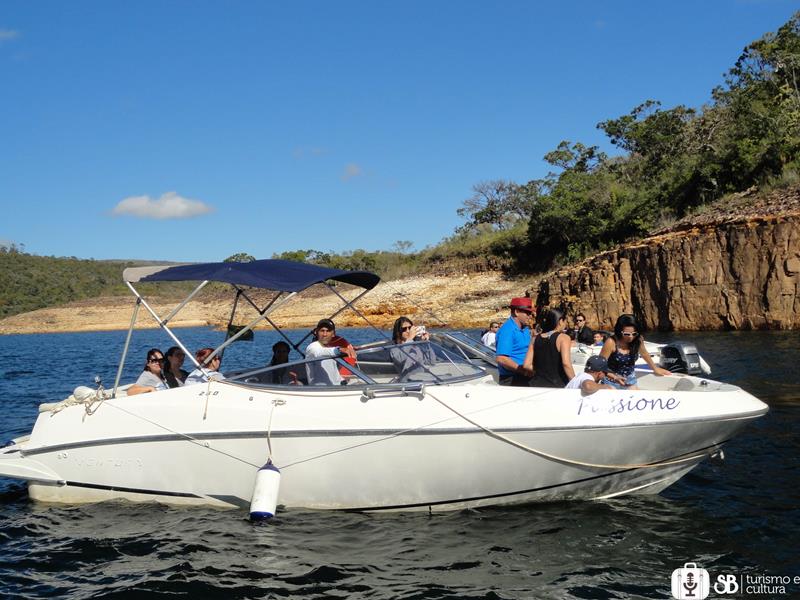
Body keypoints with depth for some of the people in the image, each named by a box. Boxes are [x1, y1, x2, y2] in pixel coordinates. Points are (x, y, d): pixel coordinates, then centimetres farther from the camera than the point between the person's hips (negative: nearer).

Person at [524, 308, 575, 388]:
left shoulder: (535, 338, 7)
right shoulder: (563, 338, -7)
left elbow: (527, 365, 4)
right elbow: (566, 364, -19)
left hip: (537, 384, 5)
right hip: (557, 385, -5)